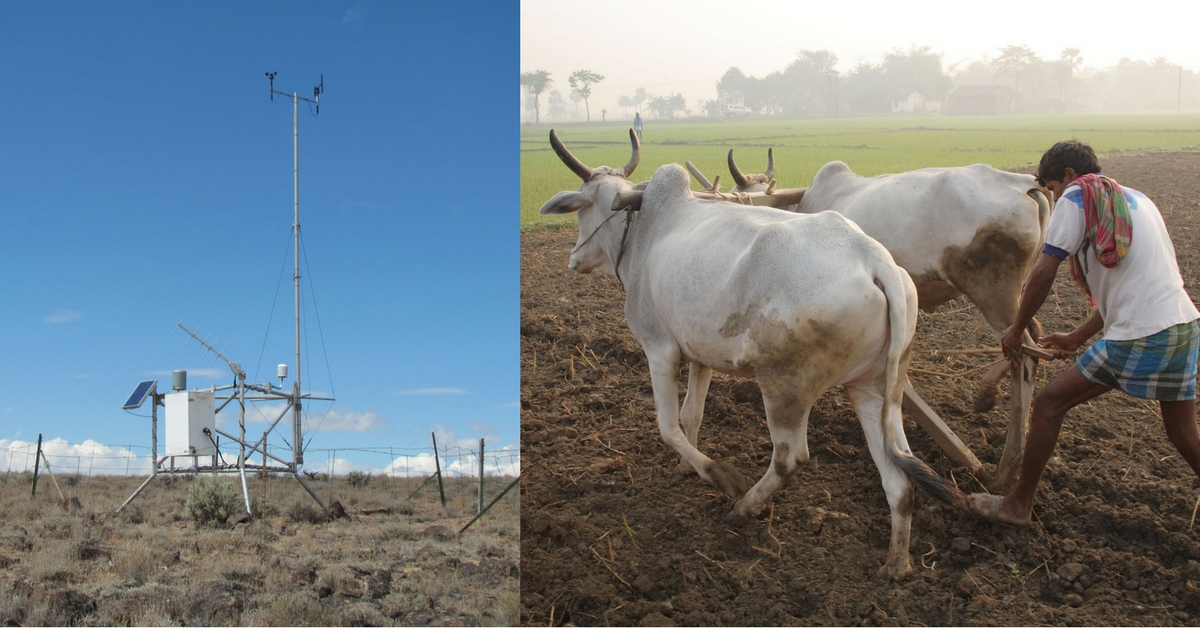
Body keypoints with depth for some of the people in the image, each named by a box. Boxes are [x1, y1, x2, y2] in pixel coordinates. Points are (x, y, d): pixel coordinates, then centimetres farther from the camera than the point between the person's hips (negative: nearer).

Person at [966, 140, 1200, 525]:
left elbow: (1044, 272, -7)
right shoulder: (1136, 199, 23)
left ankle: (1019, 505, 12)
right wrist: (1078, 337, 29)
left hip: (1139, 338, -8)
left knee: (1049, 403, 4)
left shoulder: (1077, 197, -1)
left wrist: (1016, 330, 6)